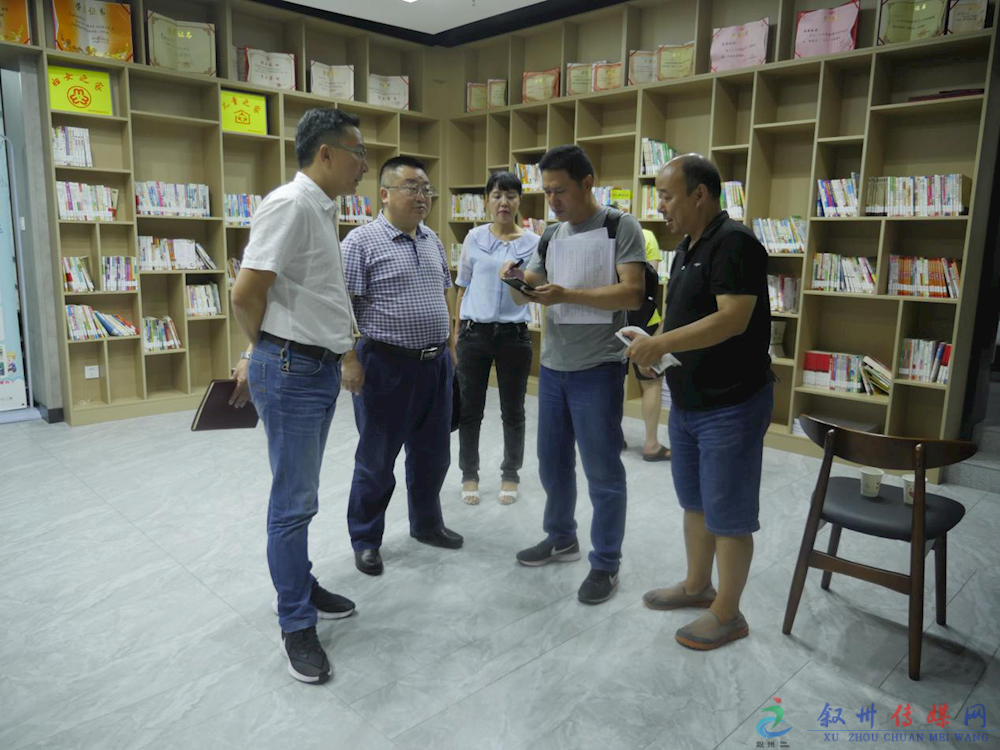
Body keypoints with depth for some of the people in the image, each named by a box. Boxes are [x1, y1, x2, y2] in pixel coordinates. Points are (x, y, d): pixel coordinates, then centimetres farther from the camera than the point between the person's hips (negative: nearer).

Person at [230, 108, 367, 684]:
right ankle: (296, 626, 14)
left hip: (322, 367, 9)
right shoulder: (291, 204, -16)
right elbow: (246, 293, -18)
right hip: (292, 370, -9)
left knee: (302, 494, 19)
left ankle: (300, 587, 35)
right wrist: (270, 352, -2)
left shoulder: (325, 209, 14)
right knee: (295, 501, 0)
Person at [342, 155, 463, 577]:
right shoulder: (362, 241, -10)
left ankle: (427, 524, 36)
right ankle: (365, 539, 23)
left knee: (432, 453, 17)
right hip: (387, 365, -6)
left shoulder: (432, 241, 11)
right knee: (377, 459, 7)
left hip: (435, 364, 7)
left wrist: (450, 346, 16)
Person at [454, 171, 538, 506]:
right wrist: (458, 334, 7)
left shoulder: (533, 243, 0)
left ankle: (510, 475, 27)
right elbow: (463, 288, 8)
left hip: (514, 335, -1)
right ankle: (469, 475, 25)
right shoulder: (475, 238, 3)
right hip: (475, 332, 1)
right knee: (470, 410, 8)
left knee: (512, 411, 10)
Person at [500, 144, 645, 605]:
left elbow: (632, 294, -17)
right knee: (552, 462, 17)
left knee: (602, 471, 2)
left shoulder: (620, 227, -6)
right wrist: (514, 279, -10)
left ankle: (605, 564, 17)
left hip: (597, 369, -6)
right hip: (552, 366, 7)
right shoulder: (552, 237, 12)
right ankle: (561, 539, 37)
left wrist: (566, 295, -25)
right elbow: (524, 295, 14)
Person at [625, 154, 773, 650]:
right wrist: (654, 349, 1)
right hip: (687, 401, 10)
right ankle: (696, 586, 39)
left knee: (728, 516, 4)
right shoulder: (687, 247, 12)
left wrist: (662, 343, -27)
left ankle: (727, 613, 20)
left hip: (731, 405, -9)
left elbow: (733, 319, -27)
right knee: (694, 502, 21)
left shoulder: (734, 243, -17)